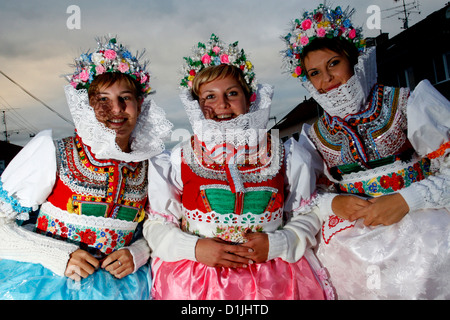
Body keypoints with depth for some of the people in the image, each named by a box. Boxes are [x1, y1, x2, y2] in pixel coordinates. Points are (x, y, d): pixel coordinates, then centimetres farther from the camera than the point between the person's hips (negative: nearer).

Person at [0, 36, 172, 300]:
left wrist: (137, 253, -4)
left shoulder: (152, 164, 1)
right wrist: (61, 256, -14)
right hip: (42, 281, -2)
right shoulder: (51, 151, -6)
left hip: (117, 285, 3)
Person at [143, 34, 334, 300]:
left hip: (271, 272, 1)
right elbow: (157, 224, 5)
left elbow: (307, 215, 9)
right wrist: (194, 248, -11)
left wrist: (276, 244, -8)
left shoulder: (284, 155, 5)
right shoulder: (177, 159, 3)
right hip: (195, 273, 0)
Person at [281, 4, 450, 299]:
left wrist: (405, 200, -17)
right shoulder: (315, 136, 9)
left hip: (422, 222, -1)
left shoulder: (406, 103, 0)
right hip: (355, 238, 2)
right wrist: (333, 203, -10)